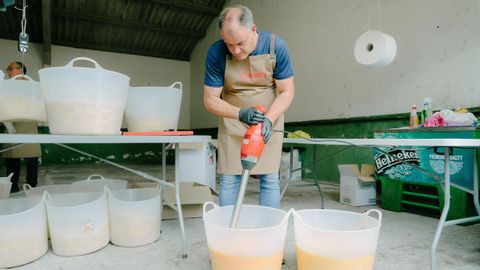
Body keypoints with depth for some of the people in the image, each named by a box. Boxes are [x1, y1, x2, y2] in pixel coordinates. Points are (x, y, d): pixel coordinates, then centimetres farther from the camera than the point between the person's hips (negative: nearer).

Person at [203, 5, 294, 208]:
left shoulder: (276, 46, -17)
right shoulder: (216, 53, -17)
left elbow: (286, 92, -11)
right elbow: (210, 100, -13)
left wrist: (269, 119, -28)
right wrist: (240, 113, -30)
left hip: (269, 118, 0)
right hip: (233, 121, 0)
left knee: (270, 178, -2)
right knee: (229, 179, -1)